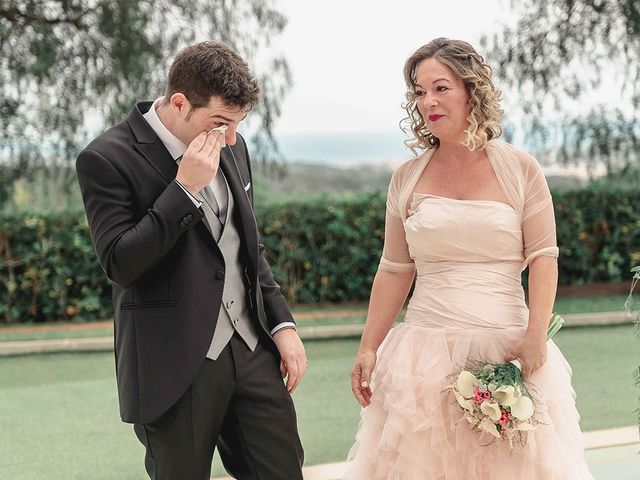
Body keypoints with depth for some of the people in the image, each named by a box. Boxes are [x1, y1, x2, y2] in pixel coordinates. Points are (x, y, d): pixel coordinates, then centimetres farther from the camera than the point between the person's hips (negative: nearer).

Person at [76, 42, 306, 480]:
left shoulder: (231, 148, 10)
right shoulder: (107, 160, -11)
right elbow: (121, 265, -19)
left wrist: (282, 323, 10)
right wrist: (185, 189, -22)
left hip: (252, 350, 6)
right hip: (177, 365, -6)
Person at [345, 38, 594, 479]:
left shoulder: (520, 170, 1)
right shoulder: (407, 178, 7)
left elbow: (543, 257, -1)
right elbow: (395, 271, 10)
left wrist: (536, 336, -12)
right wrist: (368, 349, 6)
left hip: (506, 349, -2)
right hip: (426, 349, 2)